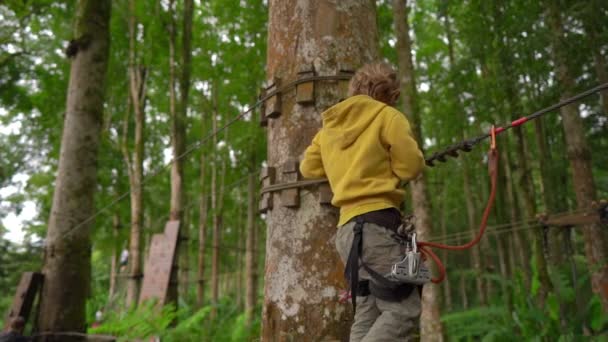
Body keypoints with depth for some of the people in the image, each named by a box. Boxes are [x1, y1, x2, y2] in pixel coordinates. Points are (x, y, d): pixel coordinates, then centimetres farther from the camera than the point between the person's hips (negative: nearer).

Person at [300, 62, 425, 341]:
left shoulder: (330, 125, 20)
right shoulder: (388, 116, 3)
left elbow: (308, 167, 22)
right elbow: (411, 166, -2)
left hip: (348, 227, 7)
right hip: (376, 223, -7)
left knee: (367, 314, 7)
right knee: (403, 309, -8)